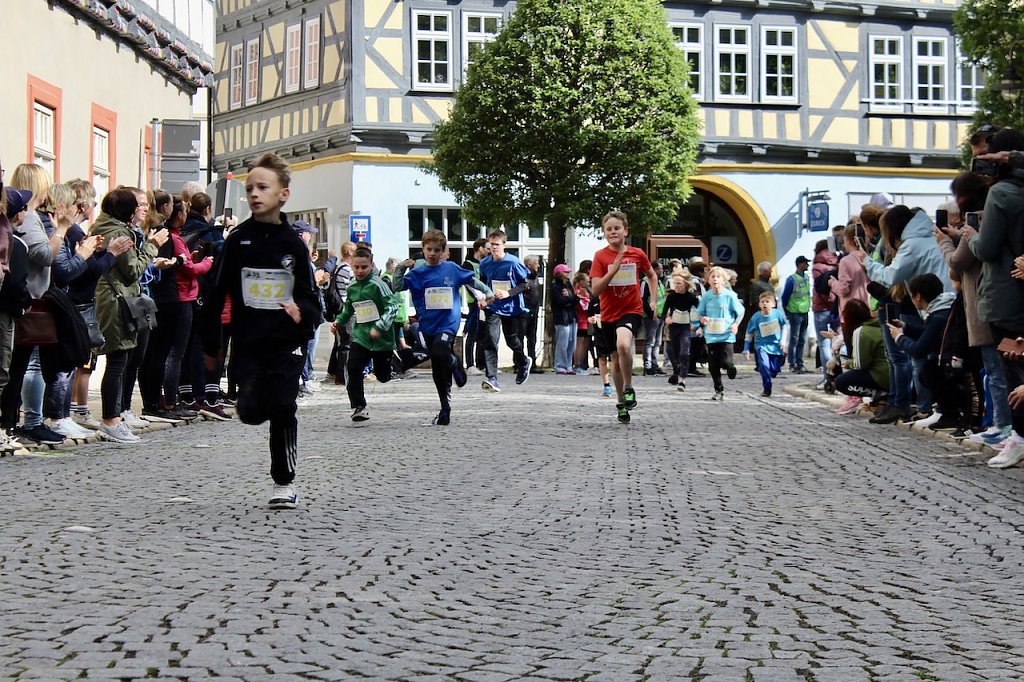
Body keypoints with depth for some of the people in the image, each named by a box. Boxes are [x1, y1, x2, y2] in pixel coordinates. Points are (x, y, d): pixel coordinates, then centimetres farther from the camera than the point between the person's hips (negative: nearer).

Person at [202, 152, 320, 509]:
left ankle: (284, 483, 9)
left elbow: (310, 298, 4)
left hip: (287, 342, 0)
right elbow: (216, 294, 4)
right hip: (247, 341, 1)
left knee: (282, 409, -5)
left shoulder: (293, 244, 2)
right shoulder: (237, 240, 1)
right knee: (252, 411, -7)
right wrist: (210, 343, 3)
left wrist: (302, 312, -19)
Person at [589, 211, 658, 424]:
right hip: (609, 314, 2)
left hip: (631, 311, -2)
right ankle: (621, 402, 31)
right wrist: (613, 269, -22)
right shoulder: (600, 256, -5)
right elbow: (595, 290, -13)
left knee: (623, 345, -31)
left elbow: (651, 275, 18)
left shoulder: (637, 254, -2)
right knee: (616, 361, 11)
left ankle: (629, 388, -11)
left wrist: (654, 300, 9)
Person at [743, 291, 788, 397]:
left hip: (776, 346, 2)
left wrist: (783, 341, 2)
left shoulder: (778, 314, -9)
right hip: (762, 345, -1)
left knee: (774, 371, 4)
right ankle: (766, 389, -10)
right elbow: (749, 333, 2)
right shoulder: (756, 317, -10)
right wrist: (746, 349, 2)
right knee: (764, 365, -24)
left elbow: (784, 327, 8)